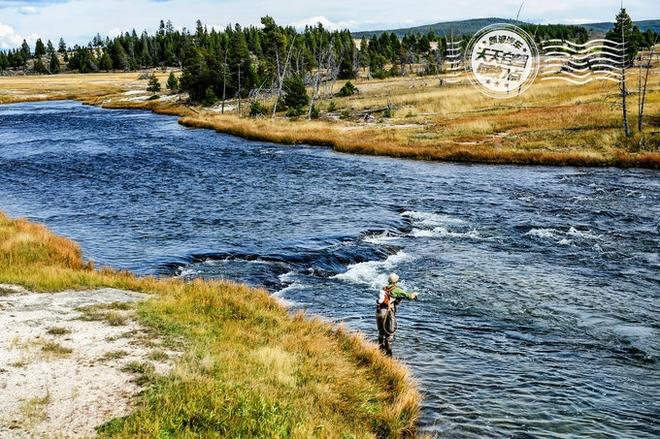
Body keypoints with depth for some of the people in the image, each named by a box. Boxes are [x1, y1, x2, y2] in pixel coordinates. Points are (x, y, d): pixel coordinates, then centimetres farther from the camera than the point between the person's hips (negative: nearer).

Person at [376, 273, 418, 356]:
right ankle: (388, 352, 3)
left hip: (379, 312, 7)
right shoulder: (396, 290, -5)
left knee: (381, 333, 20)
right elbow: (408, 296, -2)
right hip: (387, 313, -7)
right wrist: (414, 295, 20)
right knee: (389, 334, 3)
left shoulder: (384, 288, 13)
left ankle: (380, 350, 26)